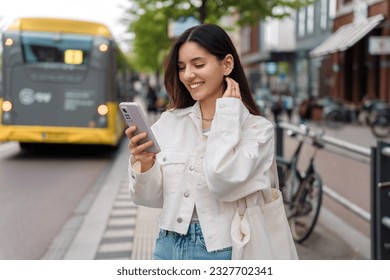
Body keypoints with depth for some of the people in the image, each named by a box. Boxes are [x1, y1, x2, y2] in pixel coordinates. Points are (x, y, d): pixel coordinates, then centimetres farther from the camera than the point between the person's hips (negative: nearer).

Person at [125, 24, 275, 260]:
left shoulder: (257, 128, -9)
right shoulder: (168, 121, 0)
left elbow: (222, 182, -25)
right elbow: (152, 198, 2)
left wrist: (226, 111, -15)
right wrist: (143, 164, -17)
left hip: (222, 252, -3)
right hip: (169, 248, 3)